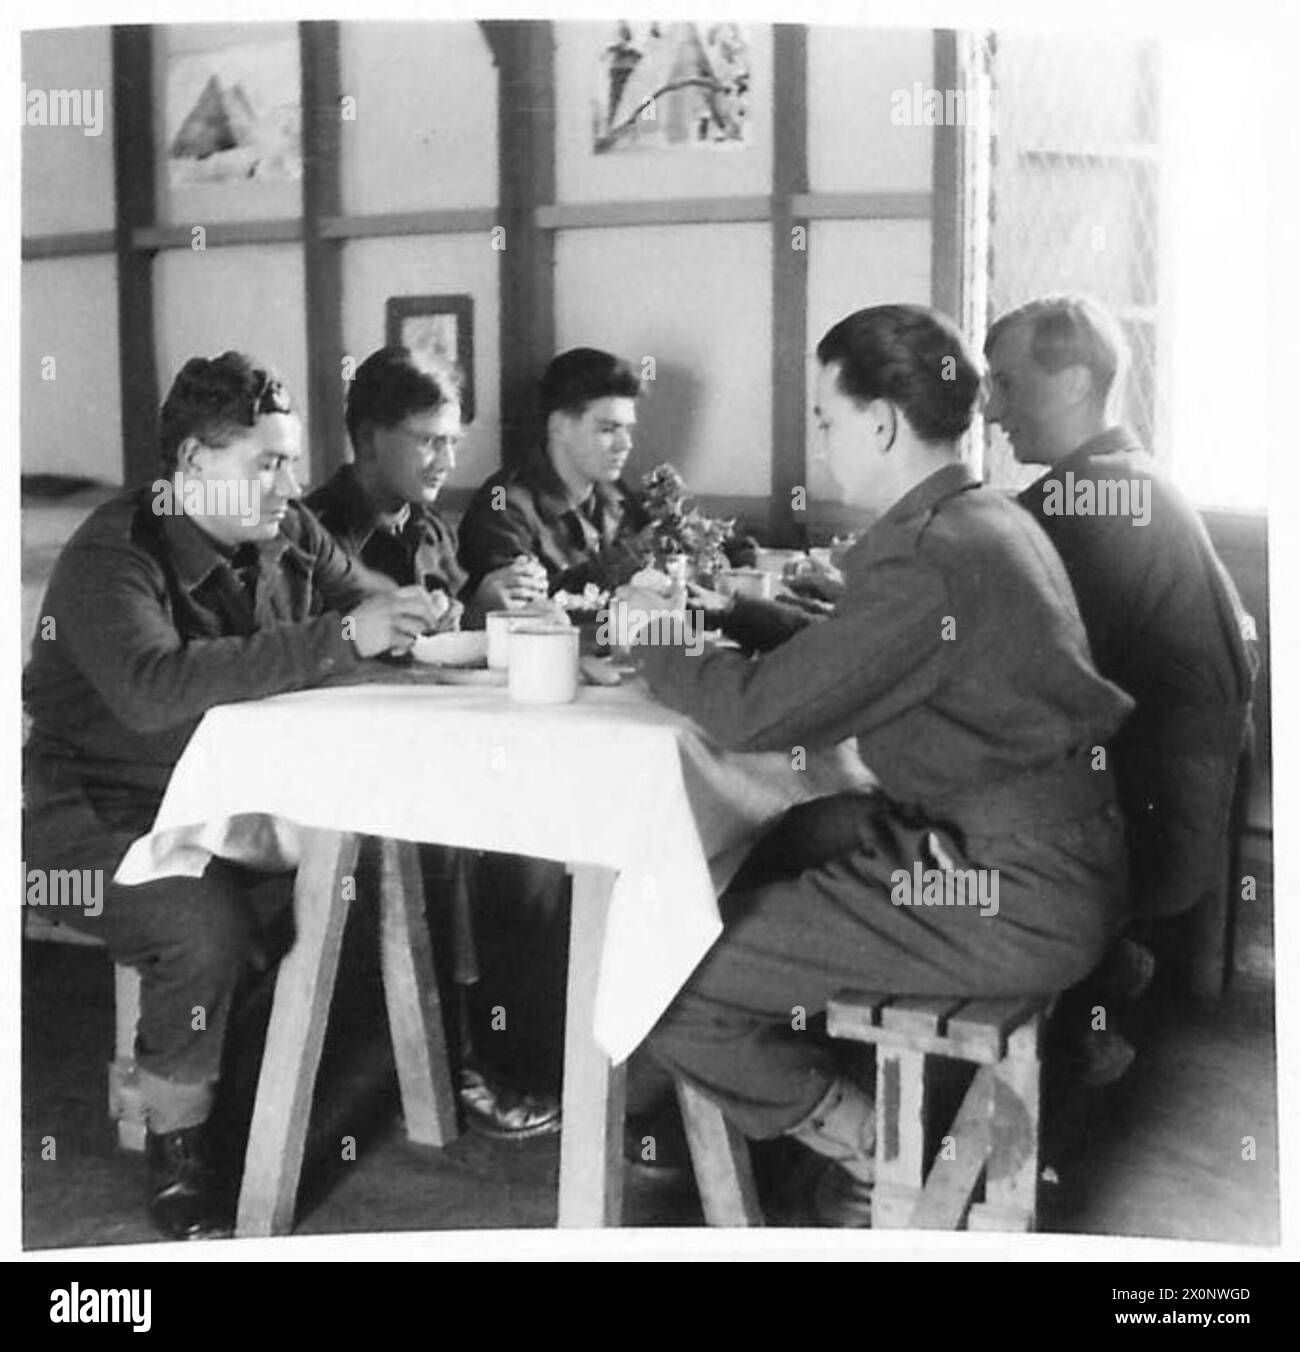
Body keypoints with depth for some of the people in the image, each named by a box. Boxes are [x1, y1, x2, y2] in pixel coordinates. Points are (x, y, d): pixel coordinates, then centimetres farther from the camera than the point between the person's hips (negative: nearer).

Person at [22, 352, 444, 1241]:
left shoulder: (287, 534, 1)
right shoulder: (114, 557, -19)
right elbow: (152, 689, -37)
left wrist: (412, 615, -16)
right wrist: (341, 638, -39)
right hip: (103, 815, -7)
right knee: (207, 925, -30)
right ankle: (177, 1149, -5)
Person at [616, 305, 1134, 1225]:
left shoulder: (929, 558, -22)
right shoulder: (984, 520, 9)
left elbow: (757, 714, -21)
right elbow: (837, 662, 15)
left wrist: (657, 638, -4)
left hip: (1010, 899, -10)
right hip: (1030, 850, 10)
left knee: (667, 981, -11)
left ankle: (877, 1151, 10)